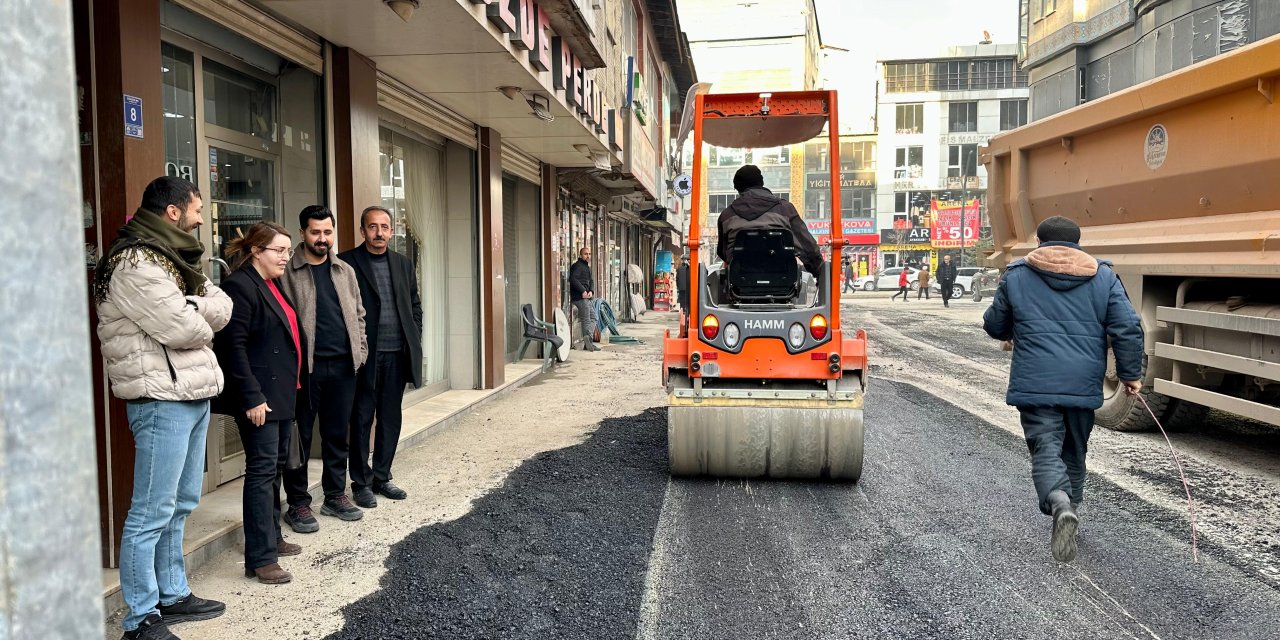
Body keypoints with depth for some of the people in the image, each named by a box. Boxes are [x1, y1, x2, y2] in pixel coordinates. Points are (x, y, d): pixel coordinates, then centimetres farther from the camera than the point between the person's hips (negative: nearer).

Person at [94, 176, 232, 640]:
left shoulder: (174, 258, 16)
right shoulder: (135, 262, -14)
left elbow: (222, 308, 5)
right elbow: (185, 328, -20)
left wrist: (191, 308, -13)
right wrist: (201, 316, 0)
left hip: (194, 395, 10)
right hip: (162, 400, -10)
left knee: (180, 505, 17)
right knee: (152, 514, -2)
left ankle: (173, 595, 29)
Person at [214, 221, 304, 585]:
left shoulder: (272, 286, 16)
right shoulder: (241, 286, -13)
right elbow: (234, 346, -20)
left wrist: (291, 386, 17)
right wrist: (251, 397, -22)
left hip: (282, 394, 10)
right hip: (260, 398, -10)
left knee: (275, 467, 17)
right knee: (262, 470, -6)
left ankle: (271, 537, 30)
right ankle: (260, 558, 0)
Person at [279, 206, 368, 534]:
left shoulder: (345, 271, 13)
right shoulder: (287, 272, -3)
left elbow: (358, 314, 16)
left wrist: (361, 350, 7)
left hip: (342, 365, 5)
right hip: (305, 367, -4)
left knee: (337, 434, 13)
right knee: (300, 436, 4)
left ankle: (335, 495, 25)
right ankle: (298, 504, 15)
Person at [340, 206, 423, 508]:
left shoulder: (403, 264, 12)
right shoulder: (347, 262, -4)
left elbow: (415, 305, 16)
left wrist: (414, 341, 7)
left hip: (397, 354, 5)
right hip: (365, 353, -5)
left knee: (390, 418, 12)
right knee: (362, 420, 5)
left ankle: (382, 477, 25)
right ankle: (361, 483, 16)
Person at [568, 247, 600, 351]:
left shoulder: (587, 267, 22)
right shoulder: (577, 266, -10)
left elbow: (591, 281, 16)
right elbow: (573, 279, -24)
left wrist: (591, 291, -5)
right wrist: (583, 291, -26)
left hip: (587, 297, 10)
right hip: (580, 297, -10)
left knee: (593, 318, 12)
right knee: (586, 320, -9)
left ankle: (588, 341, 10)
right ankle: (588, 343, -9)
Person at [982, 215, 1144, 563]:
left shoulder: (1016, 275, 3)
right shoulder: (1103, 276, 7)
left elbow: (995, 326, 11)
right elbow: (1127, 328, 0)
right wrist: (1131, 374, 9)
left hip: (1035, 383, -3)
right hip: (1084, 385, 3)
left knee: (1045, 449, -4)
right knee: (1074, 450, 20)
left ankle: (1060, 506, -29)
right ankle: (1071, 507, 29)